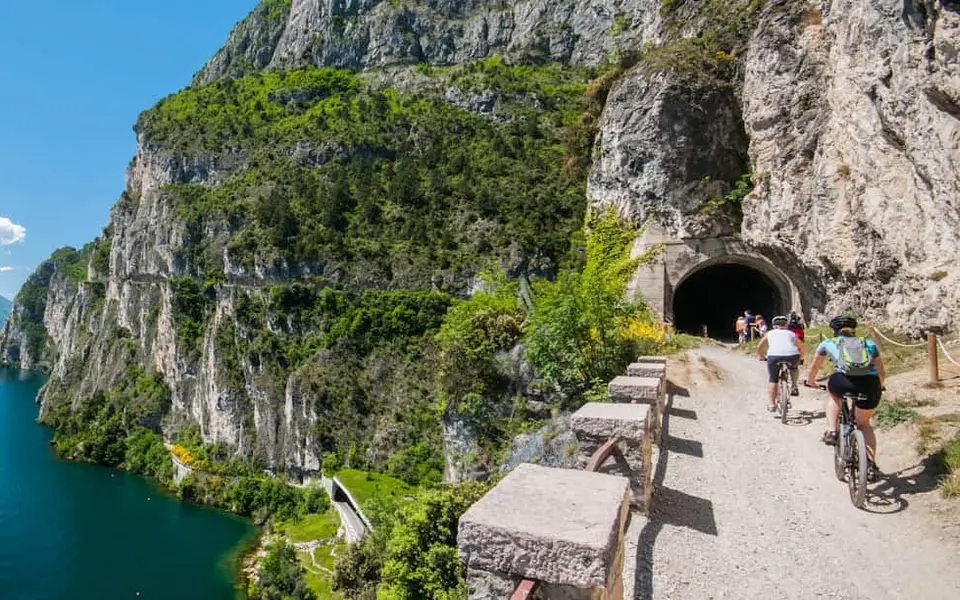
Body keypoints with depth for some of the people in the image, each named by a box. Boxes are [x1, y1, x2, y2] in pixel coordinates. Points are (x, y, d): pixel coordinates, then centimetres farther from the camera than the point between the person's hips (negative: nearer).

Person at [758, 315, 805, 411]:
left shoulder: (769, 333, 26)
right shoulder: (791, 333, 29)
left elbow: (759, 348, 26)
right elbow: (801, 346, 24)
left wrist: (763, 357, 42)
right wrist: (801, 358, 39)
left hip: (774, 356, -1)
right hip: (792, 355, 1)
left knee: (772, 381, 11)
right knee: (794, 368, 36)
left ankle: (772, 405, 11)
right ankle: (794, 386, 21)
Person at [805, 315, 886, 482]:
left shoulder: (828, 343, 26)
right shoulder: (869, 343, 30)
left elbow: (814, 367, 40)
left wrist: (811, 382, 58)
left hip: (843, 382, -2)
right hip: (870, 384, 2)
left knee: (834, 394, 35)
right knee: (864, 424, 26)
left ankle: (831, 432, 19)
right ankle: (871, 465, 14)